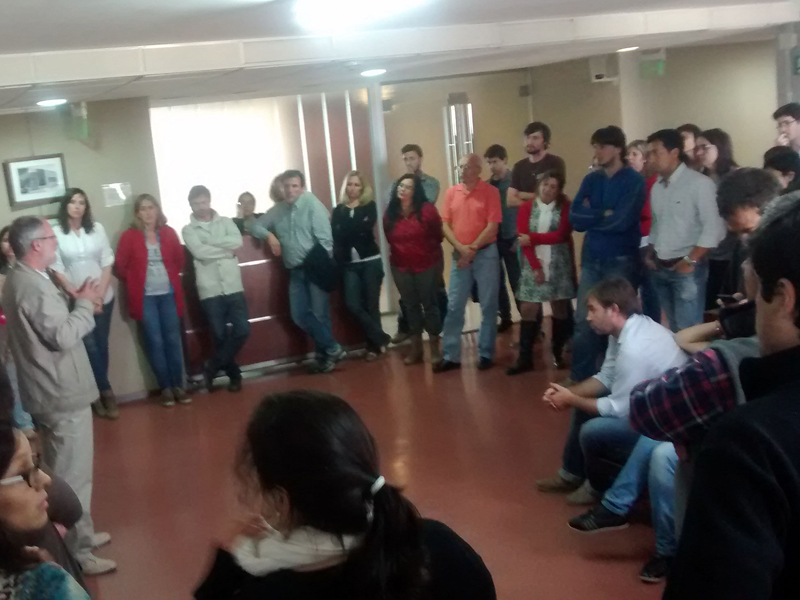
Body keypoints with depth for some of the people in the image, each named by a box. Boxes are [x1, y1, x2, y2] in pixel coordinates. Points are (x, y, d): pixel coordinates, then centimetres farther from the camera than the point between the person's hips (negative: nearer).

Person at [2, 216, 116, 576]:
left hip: (48, 391, 11)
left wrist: (77, 302, 3)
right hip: (62, 394, -11)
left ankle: (79, 536, 36)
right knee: (73, 476, 0)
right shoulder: (35, 287, -24)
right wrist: (85, 304, -15)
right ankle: (77, 553, 10)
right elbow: (63, 337, -28)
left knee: (65, 472, 22)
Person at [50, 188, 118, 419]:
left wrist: (99, 295, -9)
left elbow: (107, 263, 0)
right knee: (90, 347, -2)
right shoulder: (56, 233, -7)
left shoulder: (97, 228, -1)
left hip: (103, 297, 2)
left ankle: (98, 393, 22)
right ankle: (106, 392, 12)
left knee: (102, 345, 7)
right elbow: (57, 271, -8)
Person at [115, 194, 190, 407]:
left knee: (173, 340, 5)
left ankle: (178, 386, 13)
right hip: (145, 297, -2)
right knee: (155, 342, 0)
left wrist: (170, 276, 6)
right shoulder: (129, 236, -5)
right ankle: (166, 388, 9)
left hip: (169, 294, 2)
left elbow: (180, 259, 13)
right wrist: (136, 282, 5)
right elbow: (120, 267, -1)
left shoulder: (168, 233, 4)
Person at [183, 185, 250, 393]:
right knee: (220, 336, 2)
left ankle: (211, 369, 11)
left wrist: (210, 242, -12)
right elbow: (199, 252, -13)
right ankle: (234, 375, 20)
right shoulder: (188, 230, 4)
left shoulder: (226, 222, 10)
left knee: (242, 330, -5)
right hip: (209, 291, -2)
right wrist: (227, 249, -7)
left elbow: (237, 241, -9)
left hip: (234, 287, 2)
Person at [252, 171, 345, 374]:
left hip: (316, 267, -6)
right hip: (296, 270, 6)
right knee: (300, 315, 1)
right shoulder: (277, 210, 11)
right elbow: (256, 226, 18)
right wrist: (269, 235, -3)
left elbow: (324, 237, -11)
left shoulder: (311, 203, -6)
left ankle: (324, 354, 14)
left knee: (319, 314, -5)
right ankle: (333, 349, 12)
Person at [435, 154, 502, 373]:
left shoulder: (490, 192, -4)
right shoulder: (451, 192, 7)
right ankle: (450, 356, 8)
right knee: (454, 307, 3)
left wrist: (472, 249, -11)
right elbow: (445, 224, 5)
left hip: (485, 254, -3)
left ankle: (486, 353, 12)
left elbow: (493, 226, -9)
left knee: (488, 306, 3)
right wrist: (460, 248, -9)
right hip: (460, 255, 4)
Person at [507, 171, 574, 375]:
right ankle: (525, 358, 1)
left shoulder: (564, 208, 1)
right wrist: (536, 267, -11)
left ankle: (558, 353, 17)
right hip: (534, 265, 1)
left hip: (559, 265, -1)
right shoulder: (527, 208, 4)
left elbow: (561, 235, -12)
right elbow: (524, 240, -3)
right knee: (528, 309, -3)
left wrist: (532, 238, -12)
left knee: (560, 308, 4)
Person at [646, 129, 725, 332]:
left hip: (687, 268, -7)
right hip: (660, 268, 7)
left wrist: (690, 260, -15)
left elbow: (713, 228, -15)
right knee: (674, 326, 13)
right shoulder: (657, 187, 13)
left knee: (688, 329, -6)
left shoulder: (699, 183, -10)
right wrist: (650, 254, 8)